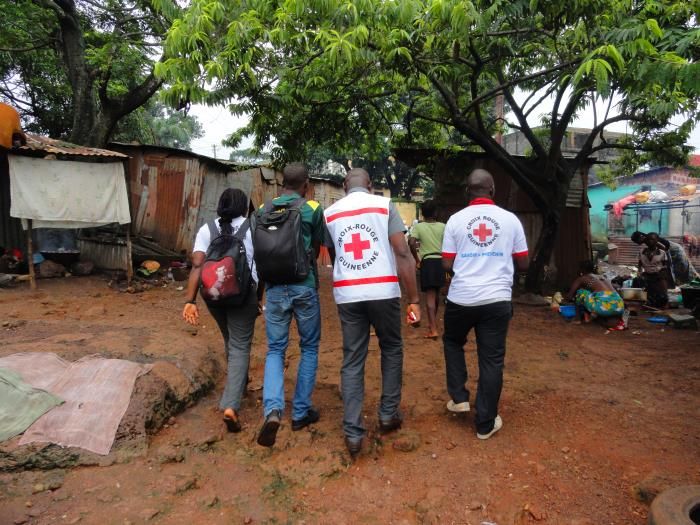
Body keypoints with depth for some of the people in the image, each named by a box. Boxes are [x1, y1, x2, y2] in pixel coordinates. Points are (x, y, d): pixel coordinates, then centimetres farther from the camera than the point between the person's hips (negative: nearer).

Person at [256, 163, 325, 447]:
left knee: (275, 349, 11)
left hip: (275, 286, 2)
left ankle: (273, 410, -9)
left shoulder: (263, 210, 6)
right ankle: (300, 412, 20)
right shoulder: (313, 209, -2)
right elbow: (316, 250, 6)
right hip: (304, 286, -2)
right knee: (309, 348, 14)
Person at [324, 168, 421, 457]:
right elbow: (402, 254, -6)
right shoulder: (384, 204, 3)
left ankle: (352, 433, 7)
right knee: (392, 350, 20)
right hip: (383, 291, -2)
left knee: (352, 361, 9)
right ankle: (388, 414, 26)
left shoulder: (330, 213, 12)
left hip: (346, 295, 2)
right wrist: (414, 299, -5)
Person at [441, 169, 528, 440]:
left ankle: (459, 397, 25)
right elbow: (523, 264, 7)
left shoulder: (456, 219, 0)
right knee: (491, 360, 8)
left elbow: (447, 265, -1)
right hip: (497, 300, 0)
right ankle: (486, 423, 17)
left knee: (453, 342, 26)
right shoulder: (511, 219, 2)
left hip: (461, 298, 0)